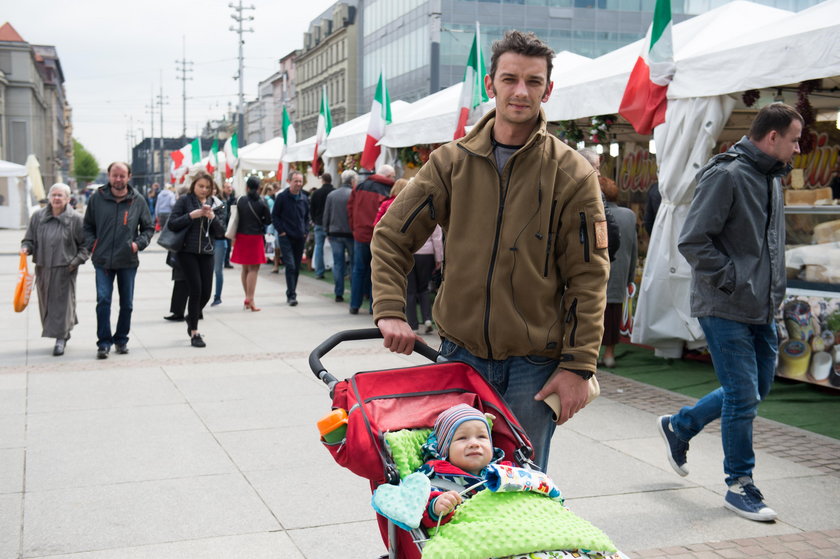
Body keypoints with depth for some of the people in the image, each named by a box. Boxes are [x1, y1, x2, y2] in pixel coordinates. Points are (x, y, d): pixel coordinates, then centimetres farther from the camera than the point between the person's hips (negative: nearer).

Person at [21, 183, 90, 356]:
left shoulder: (75, 219, -3)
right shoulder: (38, 217, 7)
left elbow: (86, 244, 0)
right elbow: (30, 239, 13)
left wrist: (77, 260, -12)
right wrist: (26, 248, -8)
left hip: (65, 269, -4)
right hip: (43, 268, 4)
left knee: (63, 301, -4)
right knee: (46, 302, 11)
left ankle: (60, 338, 2)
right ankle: (65, 332, 28)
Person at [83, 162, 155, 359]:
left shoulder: (138, 200, 2)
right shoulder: (97, 198, 2)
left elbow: (149, 227, 11)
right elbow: (88, 226, 13)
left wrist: (139, 243, -5)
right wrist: (92, 245, -2)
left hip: (128, 261, 1)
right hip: (103, 260, -1)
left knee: (127, 304, 9)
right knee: (103, 300, -9)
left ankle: (121, 339, 25)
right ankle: (104, 342, -1)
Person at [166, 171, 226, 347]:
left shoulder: (213, 203, 10)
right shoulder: (184, 201, -1)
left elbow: (221, 232, 5)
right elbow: (172, 224, -8)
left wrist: (212, 217, -12)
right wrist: (191, 215, -17)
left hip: (206, 253, 4)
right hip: (187, 252, -4)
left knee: (206, 292, 3)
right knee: (196, 290, -9)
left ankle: (191, 318, 34)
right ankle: (194, 333, 2)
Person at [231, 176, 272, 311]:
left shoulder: (240, 201, -1)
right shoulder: (261, 202, -7)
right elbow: (268, 220, -2)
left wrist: (234, 236, 16)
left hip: (242, 236, 3)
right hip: (256, 237, -3)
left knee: (245, 269, 15)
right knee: (254, 269, -2)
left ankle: (247, 298, 22)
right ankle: (250, 299, -10)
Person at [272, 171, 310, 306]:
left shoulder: (304, 199, 10)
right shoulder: (281, 197, -4)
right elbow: (274, 216, 0)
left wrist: (306, 231, 7)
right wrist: (281, 231, -9)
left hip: (300, 238, 5)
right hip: (286, 237, -5)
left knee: (297, 267, 8)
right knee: (290, 266, -13)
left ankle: (291, 294, 19)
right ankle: (291, 295, -11)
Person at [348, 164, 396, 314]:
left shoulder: (360, 187, 5)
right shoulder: (389, 192, -10)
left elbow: (350, 206, 8)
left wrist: (354, 227, 15)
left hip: (360, 235, 4)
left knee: (359, 270, 12)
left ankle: (354, 305, 13)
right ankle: (375, 306, 7)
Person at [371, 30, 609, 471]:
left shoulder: (572, 174, -3)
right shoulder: (451, 163, 3)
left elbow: (588, 277, -4)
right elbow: (391, 236, 6)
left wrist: (578, 366, -9)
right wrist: (390, 311, -7)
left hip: (533, 364, -2)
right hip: (461, 352, 2)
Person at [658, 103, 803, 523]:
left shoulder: (772, 180, 13)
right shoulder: (726, 176, -15)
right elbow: (692, 242, -20)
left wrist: (773, 290, 12)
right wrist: (732, 281, -17)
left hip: (762, 311, 9)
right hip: (726, 310, -9)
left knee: (756, 388, 16)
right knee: (743, 397, -3)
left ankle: (679, 426, 34)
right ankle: (740, 487, 13)